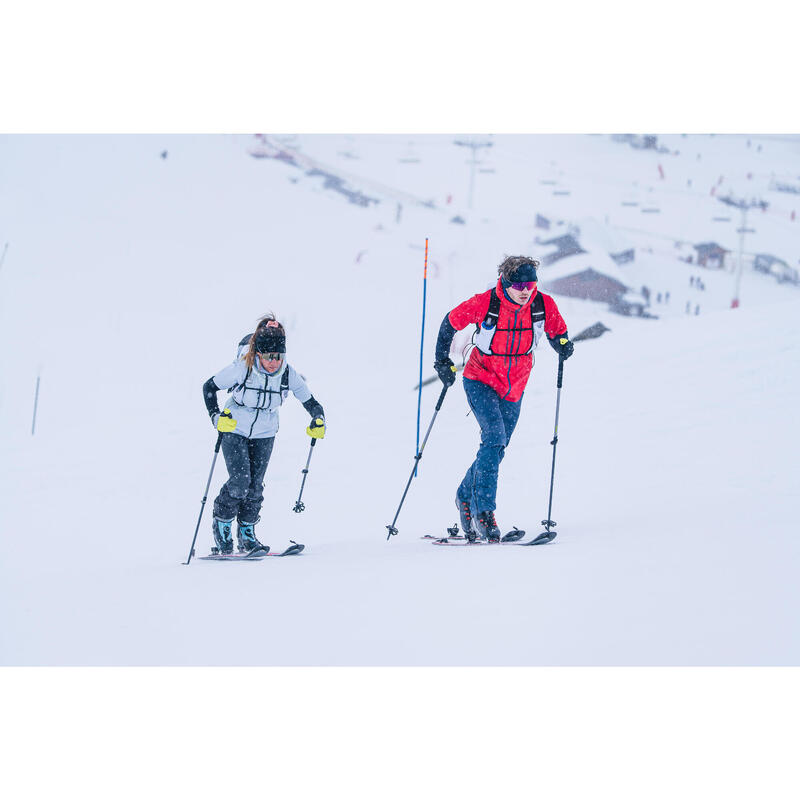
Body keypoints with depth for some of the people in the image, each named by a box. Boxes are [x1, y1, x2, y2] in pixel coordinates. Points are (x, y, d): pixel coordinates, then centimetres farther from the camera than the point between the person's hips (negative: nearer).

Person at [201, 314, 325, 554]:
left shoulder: (288, 374, -18)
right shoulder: (242, 368, -26)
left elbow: (309, 400, -4)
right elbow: (209, 387, -12)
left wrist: (318, 420, -22)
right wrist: (217, 417, -22)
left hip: (264, 434, 3)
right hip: (234, 429, -3)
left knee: (255, 485, 2)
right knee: (240, 481, -14)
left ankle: (247, 534, 20)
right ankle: (222, 521, 11)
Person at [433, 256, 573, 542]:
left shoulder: (544, 306, -13)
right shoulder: (484, 304, -21)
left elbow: (557, 332, 7)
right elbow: (451, 323, -4)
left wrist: (563, 345, -15)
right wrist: (443, 361, -5)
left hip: (514, 389, 4)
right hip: (481, 381, -4)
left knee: (495, 450, 9)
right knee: (495, 438, -22)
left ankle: (466, 498, 33)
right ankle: (484, 511, -20)